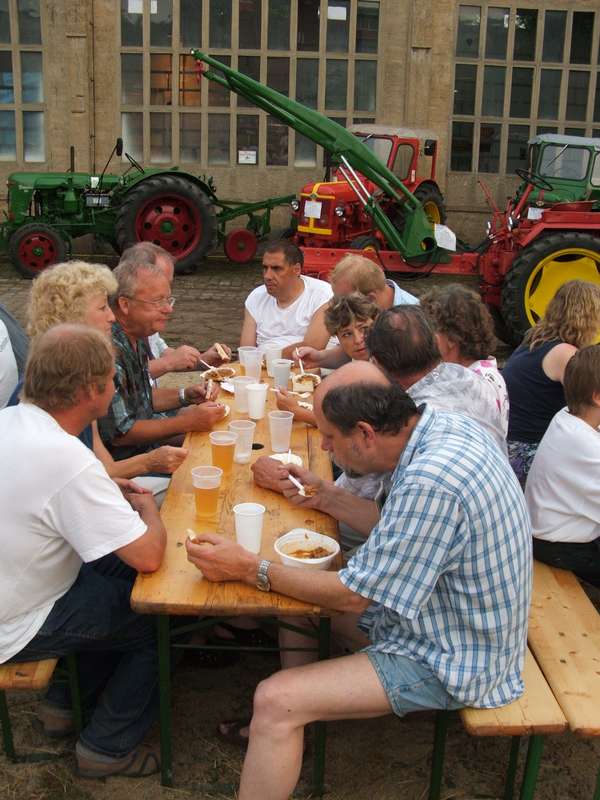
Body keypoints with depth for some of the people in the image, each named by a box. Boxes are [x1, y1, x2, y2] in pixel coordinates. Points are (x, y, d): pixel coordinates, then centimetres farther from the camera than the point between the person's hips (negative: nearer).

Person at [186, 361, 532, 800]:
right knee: (297, 600, 13)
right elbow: (398, 525, 12)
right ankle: (286, 726, 24)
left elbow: (354, 596, -22)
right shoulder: (448, 425, -5)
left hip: (451, 660, -10)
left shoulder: (431, 484, -33)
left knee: (276, 702, -17)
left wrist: (251, 568, -15)